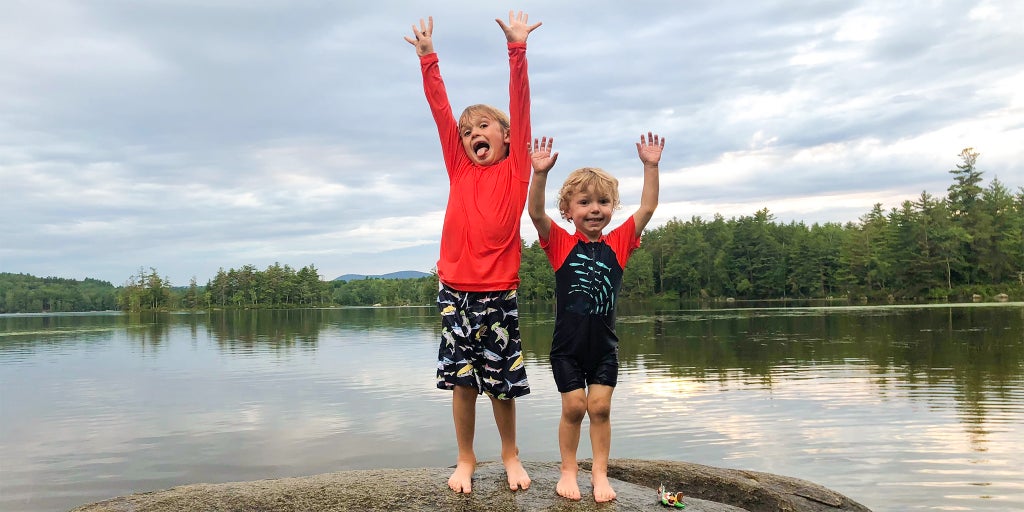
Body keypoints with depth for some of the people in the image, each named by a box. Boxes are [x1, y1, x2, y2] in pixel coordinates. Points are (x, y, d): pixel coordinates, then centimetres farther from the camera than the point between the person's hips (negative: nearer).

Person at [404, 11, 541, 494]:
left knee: (502, 381, 7)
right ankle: (465, 459, 22)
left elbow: (520, 104, -4)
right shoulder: (459, 169, 10)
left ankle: (510, 455, 27)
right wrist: (428, 56, 7)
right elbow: (440, 109, 9)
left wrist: (516, 47, -8)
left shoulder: (516, 169, 3)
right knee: (462, 378, 5)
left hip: (499, 292, -2)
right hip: (456, 291, 2)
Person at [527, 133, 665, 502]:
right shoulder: (560, 244, -4)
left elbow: (647, 208, -6)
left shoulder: (618, 243, 1)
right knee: (573, 408, 3)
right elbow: (536, 212, -20)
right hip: (567, 345, -2)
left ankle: (600, 473, 20)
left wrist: (650, 166, -14)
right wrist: (540, 174, -32)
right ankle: (568, 471, 22)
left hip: (604, 346, 2)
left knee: (600, 407, 4)